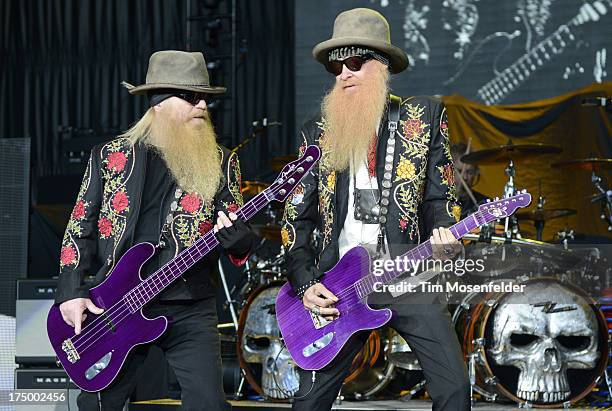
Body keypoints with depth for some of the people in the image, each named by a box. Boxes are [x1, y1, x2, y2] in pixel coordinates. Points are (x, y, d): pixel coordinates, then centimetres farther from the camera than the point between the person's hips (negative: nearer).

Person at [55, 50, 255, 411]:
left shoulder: (221, 162, 6)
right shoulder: (110, 157, 5)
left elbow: (240, 241, 6)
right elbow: (80, 228, 8)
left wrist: (235, 236, -18)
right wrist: (71, 292, -3)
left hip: (189, 310, 0)